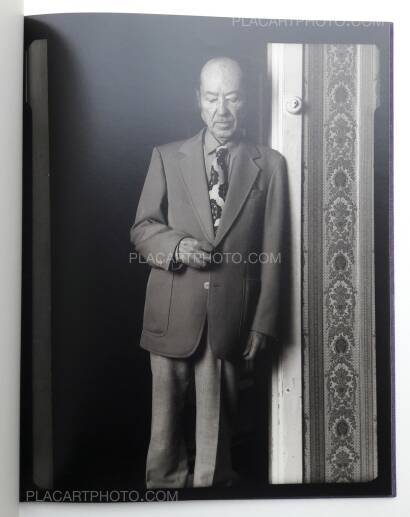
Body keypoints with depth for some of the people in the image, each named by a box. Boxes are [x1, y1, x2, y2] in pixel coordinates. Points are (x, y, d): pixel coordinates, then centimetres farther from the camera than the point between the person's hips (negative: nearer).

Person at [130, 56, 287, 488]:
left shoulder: (270, 165, 4)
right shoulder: (166, 157, 6)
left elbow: (270, 252, 2)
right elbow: (141, 229, 7)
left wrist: (263, 322, 0)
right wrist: (175, 246, -15)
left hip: (231, 316, 0)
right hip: (172, 312, 1)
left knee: (218, 419, 10)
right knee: (166, 412, 13)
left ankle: (212, 483, 31)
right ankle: (163, 482, 34)